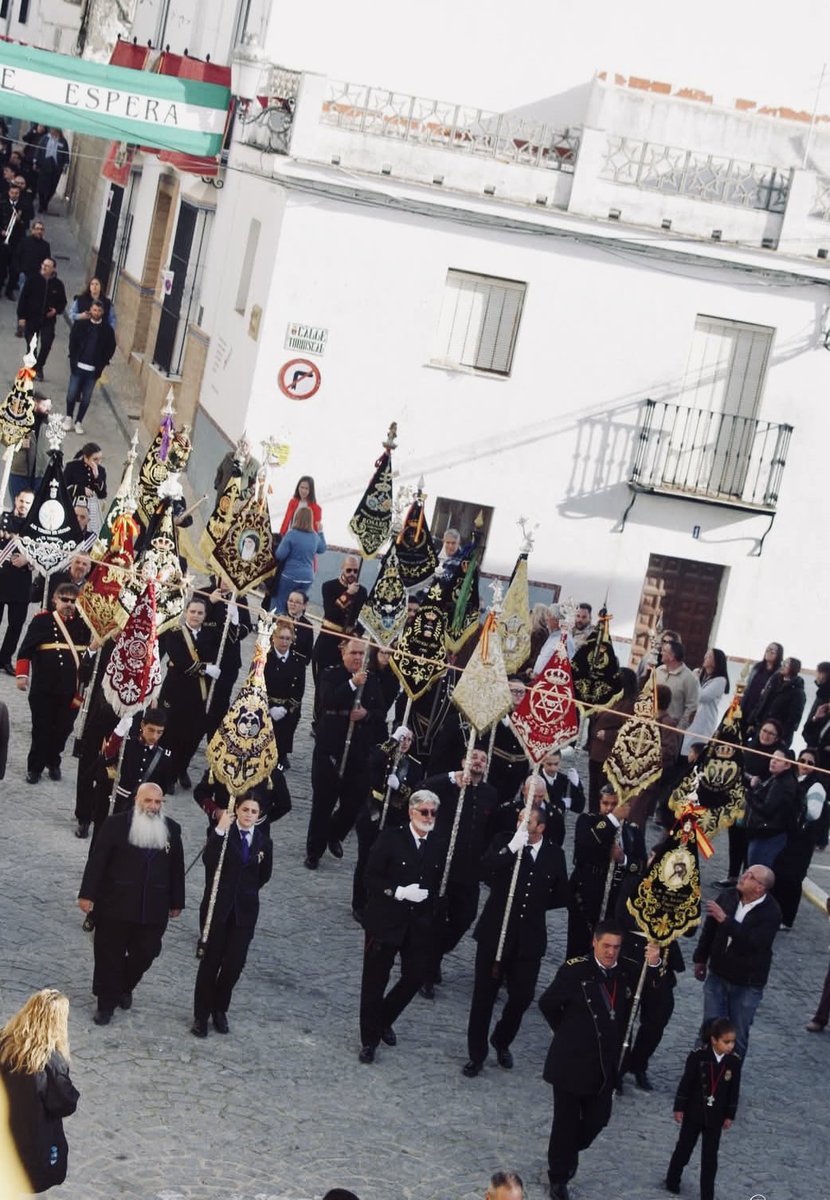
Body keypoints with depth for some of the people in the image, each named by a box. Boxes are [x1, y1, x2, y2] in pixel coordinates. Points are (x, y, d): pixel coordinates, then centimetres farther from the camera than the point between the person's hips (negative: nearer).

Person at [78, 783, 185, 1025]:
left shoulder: (172, 829, 5)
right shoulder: (116, 824, -6)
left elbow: (177, 867, 9)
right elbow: (97, 859, -7)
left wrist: (176, 902, 10)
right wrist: (87, 894, -11)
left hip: (153, 910, 3)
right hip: (115, 905, -3)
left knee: (144, 953, 7)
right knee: (109, 954, 5)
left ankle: (125, 987, 35)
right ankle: (106, 1002, 18)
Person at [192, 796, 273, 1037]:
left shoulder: (263, 840, 5)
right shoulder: (223, 832, -7)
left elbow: (264, 876, 18)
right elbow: (208, 860, -25)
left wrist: (247, 890, 6)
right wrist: (219, 830, -33)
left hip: (245, 910, 3)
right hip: (217, 907, -3)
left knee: (234, 963, 4)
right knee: (210, 961, 3)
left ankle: (219, 1008, 24)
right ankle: (201, 1015, 13)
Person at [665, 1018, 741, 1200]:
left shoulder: (734, 1062, -11)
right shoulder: (698, 1056, -19)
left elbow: (734, 1090, 0)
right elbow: (685, 1082, -11)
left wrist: (729, 1115, 4)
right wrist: (679, 1108, -7)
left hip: (715, 1117, 1)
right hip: (694, 1113, -1)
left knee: (710, 1157, 7)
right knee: (684, 1147, 17)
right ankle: (672, 1180, 39)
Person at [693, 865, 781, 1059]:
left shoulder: (771, 912, -19)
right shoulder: (728, 897, -6)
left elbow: (754, 941, -33)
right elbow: (709, 929, 9)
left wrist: (725, 919, -34)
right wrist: (700, 959, 15)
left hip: (747, 983, -4)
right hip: (717, 975, 4)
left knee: (738, 1036, 8)